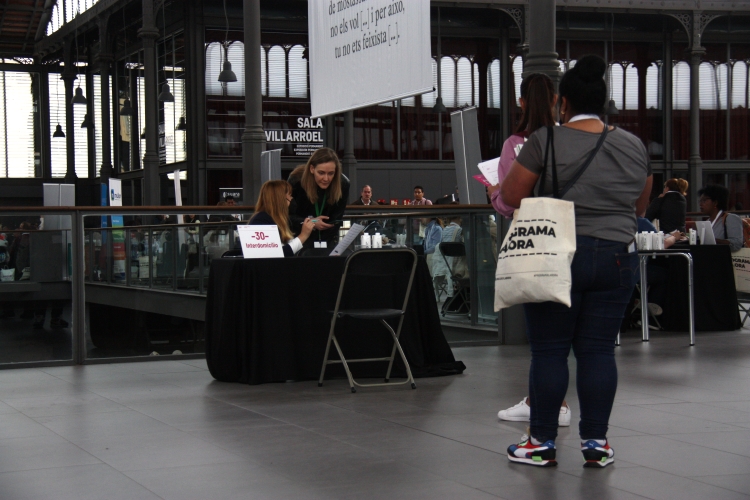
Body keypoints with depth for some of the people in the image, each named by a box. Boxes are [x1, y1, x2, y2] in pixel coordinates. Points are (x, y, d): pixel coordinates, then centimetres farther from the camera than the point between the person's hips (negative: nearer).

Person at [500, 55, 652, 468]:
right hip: (617, 258, 4)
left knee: (549, 350, 4)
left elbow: (510, 196, -2)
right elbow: (640, 207, 16)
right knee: (598, 349, 9)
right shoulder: (634, 146, 6)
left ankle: (542, 443, 10)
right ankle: (596, 442, 12)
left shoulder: (546, 140, -7)